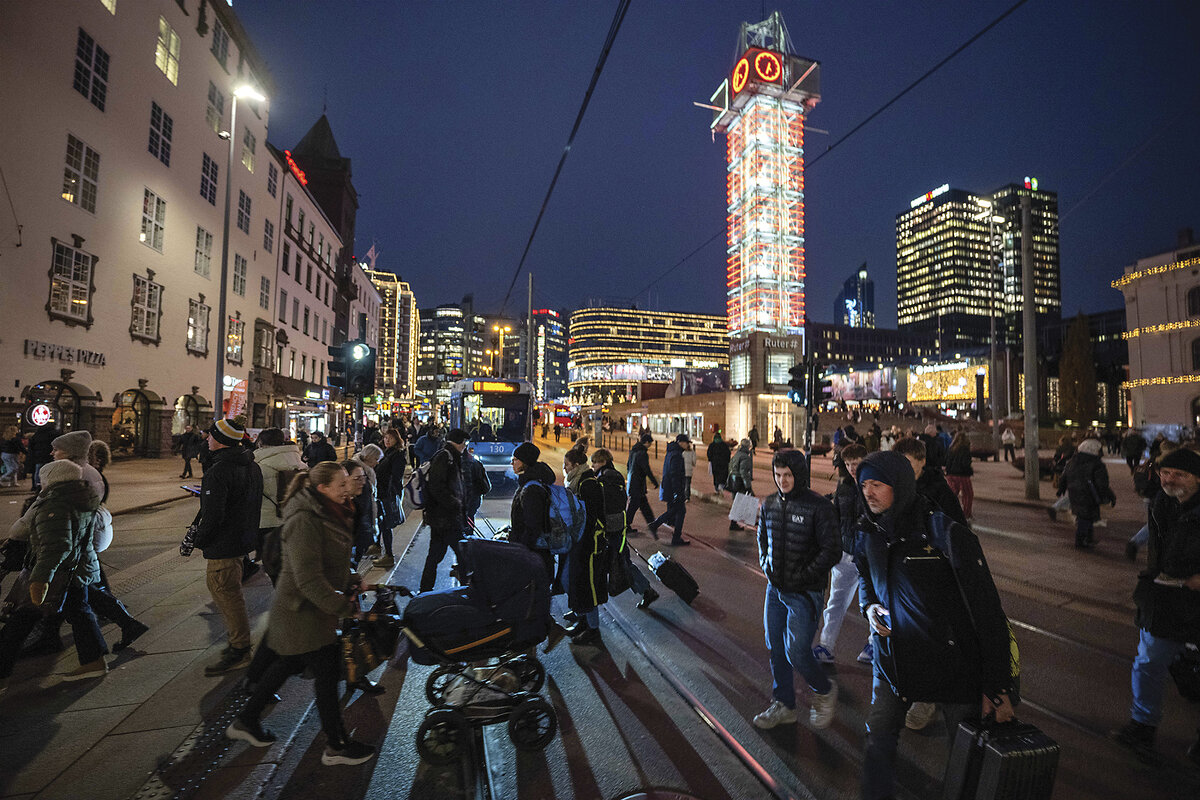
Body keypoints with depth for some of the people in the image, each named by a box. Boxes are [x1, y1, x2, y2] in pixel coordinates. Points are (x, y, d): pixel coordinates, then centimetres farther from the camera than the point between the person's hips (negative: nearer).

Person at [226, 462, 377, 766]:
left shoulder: (327, 514, 5)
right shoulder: (304, 521, -27)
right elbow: (308, 578, -29)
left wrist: (348, 589, 8)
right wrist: (343, 607, -24)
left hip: (315, 607, 10)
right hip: (303, 612, -9)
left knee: (285, 664, 23)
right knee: (326, 671, 1)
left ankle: (246, 720, 43)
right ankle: (336, 746, 16)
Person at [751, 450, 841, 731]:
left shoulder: (819, 507, -14)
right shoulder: (770, 505, 3)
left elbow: (832, 551, -14)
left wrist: (800, 577, -14)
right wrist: (766, 566, 5)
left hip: (805, 593, -6)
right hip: (775, 589, 6)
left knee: (797, 653, -4)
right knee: (776, 650, 14)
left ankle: (824, 691, 27)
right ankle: (784, 705, 33)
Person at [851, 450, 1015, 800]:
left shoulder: (943, 529, -20)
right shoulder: (868, 533, -2)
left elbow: (986, 607, -17)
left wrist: (996, 686, -16)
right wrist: (868, 605, -2)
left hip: (953, 661, -4)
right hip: (894, 656, 5)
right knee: (878, 740, 11)